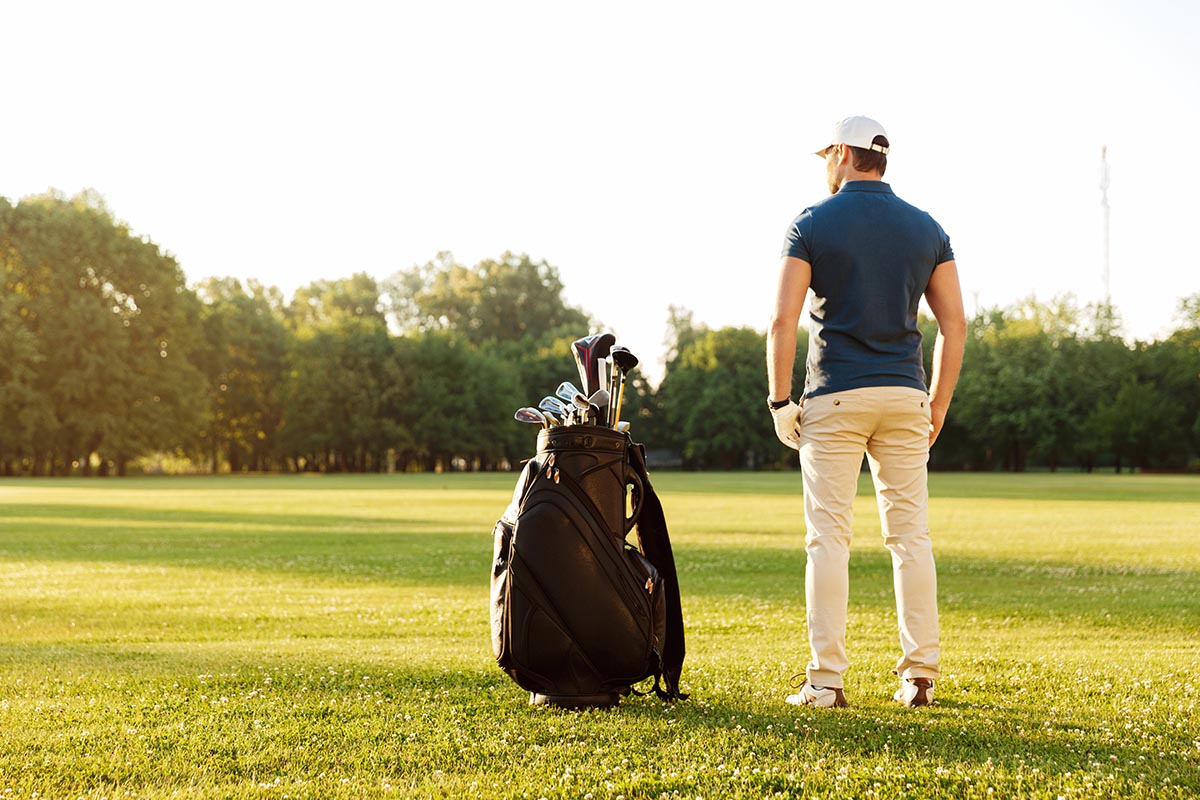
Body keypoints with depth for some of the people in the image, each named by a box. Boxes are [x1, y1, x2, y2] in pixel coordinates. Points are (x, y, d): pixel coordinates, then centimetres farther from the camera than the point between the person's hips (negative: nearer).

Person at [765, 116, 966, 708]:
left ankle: (826, 679, -2)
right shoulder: (926, 229, 8)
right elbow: (954, 324, 5)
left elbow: (783, 319, -10)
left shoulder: (812, 224, -3)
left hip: (835, 397, -3)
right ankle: (920, 675, 7)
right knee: (909, 534, 7)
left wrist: (780, 400, -2)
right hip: (904, 394, 3)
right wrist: (937, 407, 12)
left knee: (829, 537, 0)